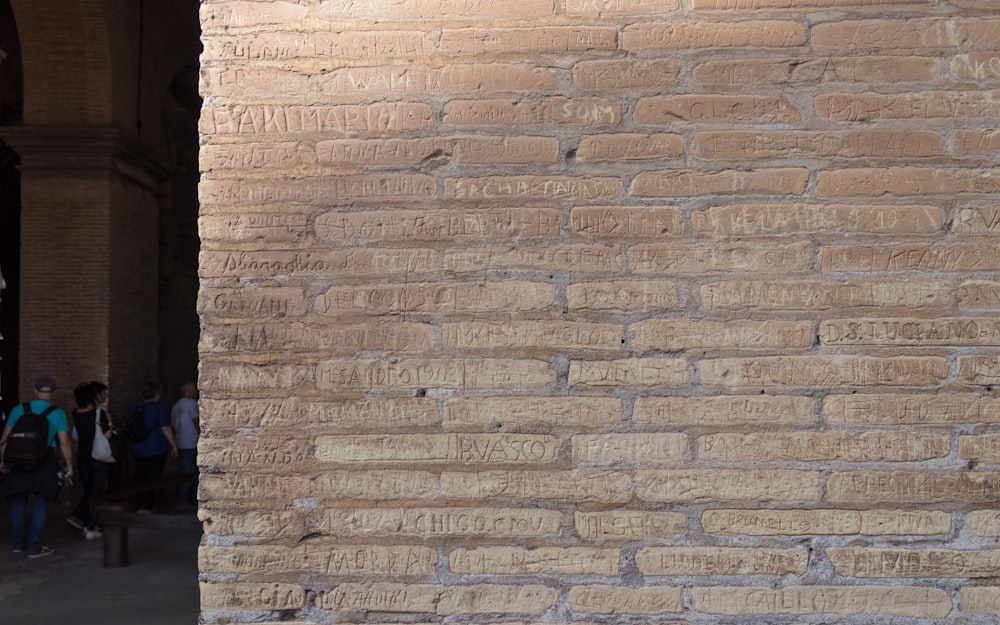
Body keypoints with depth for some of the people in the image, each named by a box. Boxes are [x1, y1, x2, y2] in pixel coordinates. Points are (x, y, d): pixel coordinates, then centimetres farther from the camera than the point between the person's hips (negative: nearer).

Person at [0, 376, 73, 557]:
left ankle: (17, 543, 25)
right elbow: (64, 443, -6)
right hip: (45, 463, -2)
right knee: (40, 505, 5)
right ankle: (34, 547, 7)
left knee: (18, 503, 15)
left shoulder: (19, 409, 2)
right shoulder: (57, 413, -3)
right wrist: (69, 466, 3)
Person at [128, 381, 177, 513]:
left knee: (141, 478, 14)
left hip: (138, 449, 6)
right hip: (156, 450, -6)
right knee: (152, 478, -1)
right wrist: (173, 445, -4)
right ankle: (144, 507, -5)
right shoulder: (159, 408, -12)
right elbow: (166, 429, -14)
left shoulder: (134, 408, 7)